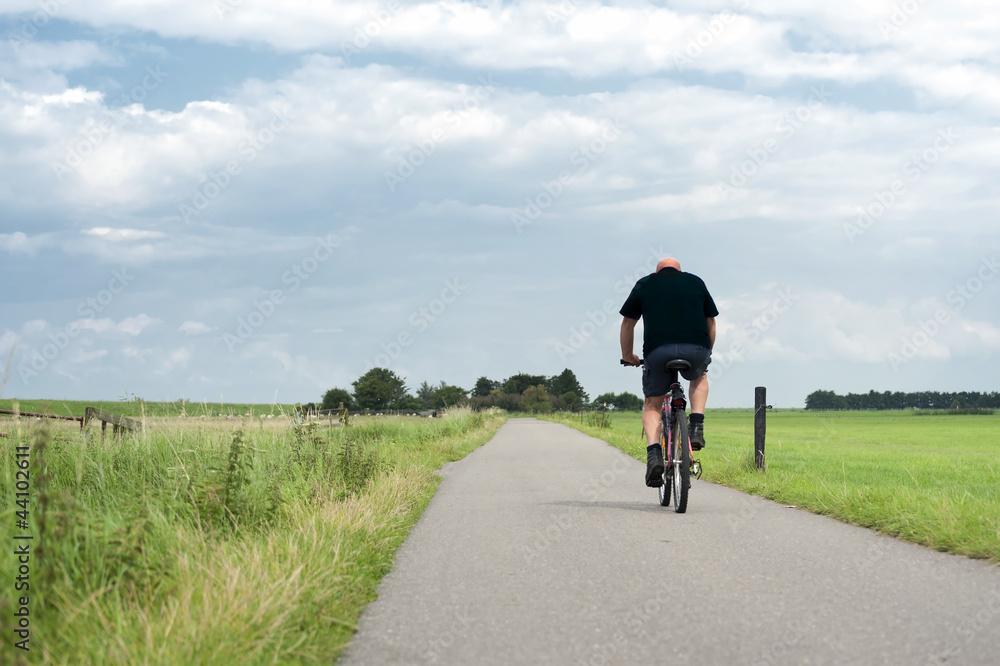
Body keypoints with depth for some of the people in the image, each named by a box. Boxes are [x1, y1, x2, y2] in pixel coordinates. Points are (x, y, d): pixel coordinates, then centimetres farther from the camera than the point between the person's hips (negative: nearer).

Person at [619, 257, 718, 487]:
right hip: (696, 350, 1)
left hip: (658, 351, -1)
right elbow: (710, 322, 28)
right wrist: (707, 352, 42)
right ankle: (696, 427, 15)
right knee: (699, 378, 35)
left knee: (652, 404, 17)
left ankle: (654, 454, -7)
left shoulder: (645, 284, 19)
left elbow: (627, 324, 22)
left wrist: (627, 355, 36)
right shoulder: (696, 282, 23)